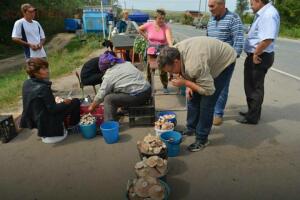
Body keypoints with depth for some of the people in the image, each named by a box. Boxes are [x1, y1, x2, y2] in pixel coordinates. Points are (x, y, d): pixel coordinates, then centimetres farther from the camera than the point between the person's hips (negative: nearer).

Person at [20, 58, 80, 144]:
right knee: (75, 102, -2)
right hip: (48, 122, -9)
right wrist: (64, 103, -7)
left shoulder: (26, 83, -3)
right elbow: (53, 109, -22)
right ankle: (74, 125, 19)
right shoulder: (43, 87, -28)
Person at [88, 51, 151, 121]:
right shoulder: (127, 63, 13)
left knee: (108, 99, -2)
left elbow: (100, 96, -1)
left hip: (137, 96, -8)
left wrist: (92, 107, 15)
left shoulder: (109, 76, -6)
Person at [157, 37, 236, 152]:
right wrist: (188, 86, -12)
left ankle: (202, 139, 3)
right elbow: (184, 72, 2)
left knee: (206, 103, -12)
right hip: (210, 59, 8)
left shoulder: (194, 66, -42)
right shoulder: (174, 51, -17)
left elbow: (209, 90, -32)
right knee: (193, 97, 7)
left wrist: (185, 83, -30)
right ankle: (191, 128, 25)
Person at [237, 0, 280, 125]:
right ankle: (252, 112, 35)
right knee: (250, 86, 19)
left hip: (260, 57, -10)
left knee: (255, 87, 1)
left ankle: (252, 117, 15)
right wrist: (254, 54, 12)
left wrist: (256, 54, -20)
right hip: (255, 56, 10)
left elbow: (268, 39, -30)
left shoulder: (269, 14, -19)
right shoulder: (262, 13, 14)